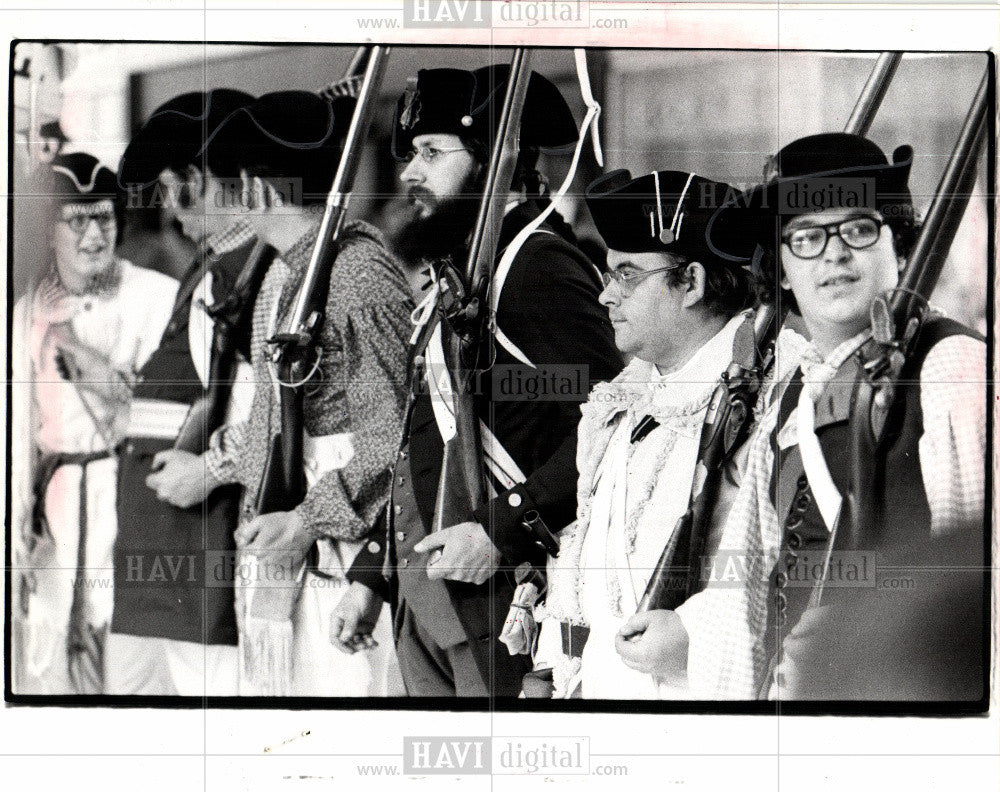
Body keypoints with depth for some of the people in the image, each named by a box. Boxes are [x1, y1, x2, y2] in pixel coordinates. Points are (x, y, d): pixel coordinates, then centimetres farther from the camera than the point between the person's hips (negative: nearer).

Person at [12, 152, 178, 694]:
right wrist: (19, 529, 9)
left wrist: (72, 345, -11)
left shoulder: (156, 294, -3)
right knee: (48, 639, 4)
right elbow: (20, 423, 11)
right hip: (57, 493, 4)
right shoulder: (30, 310, 10)